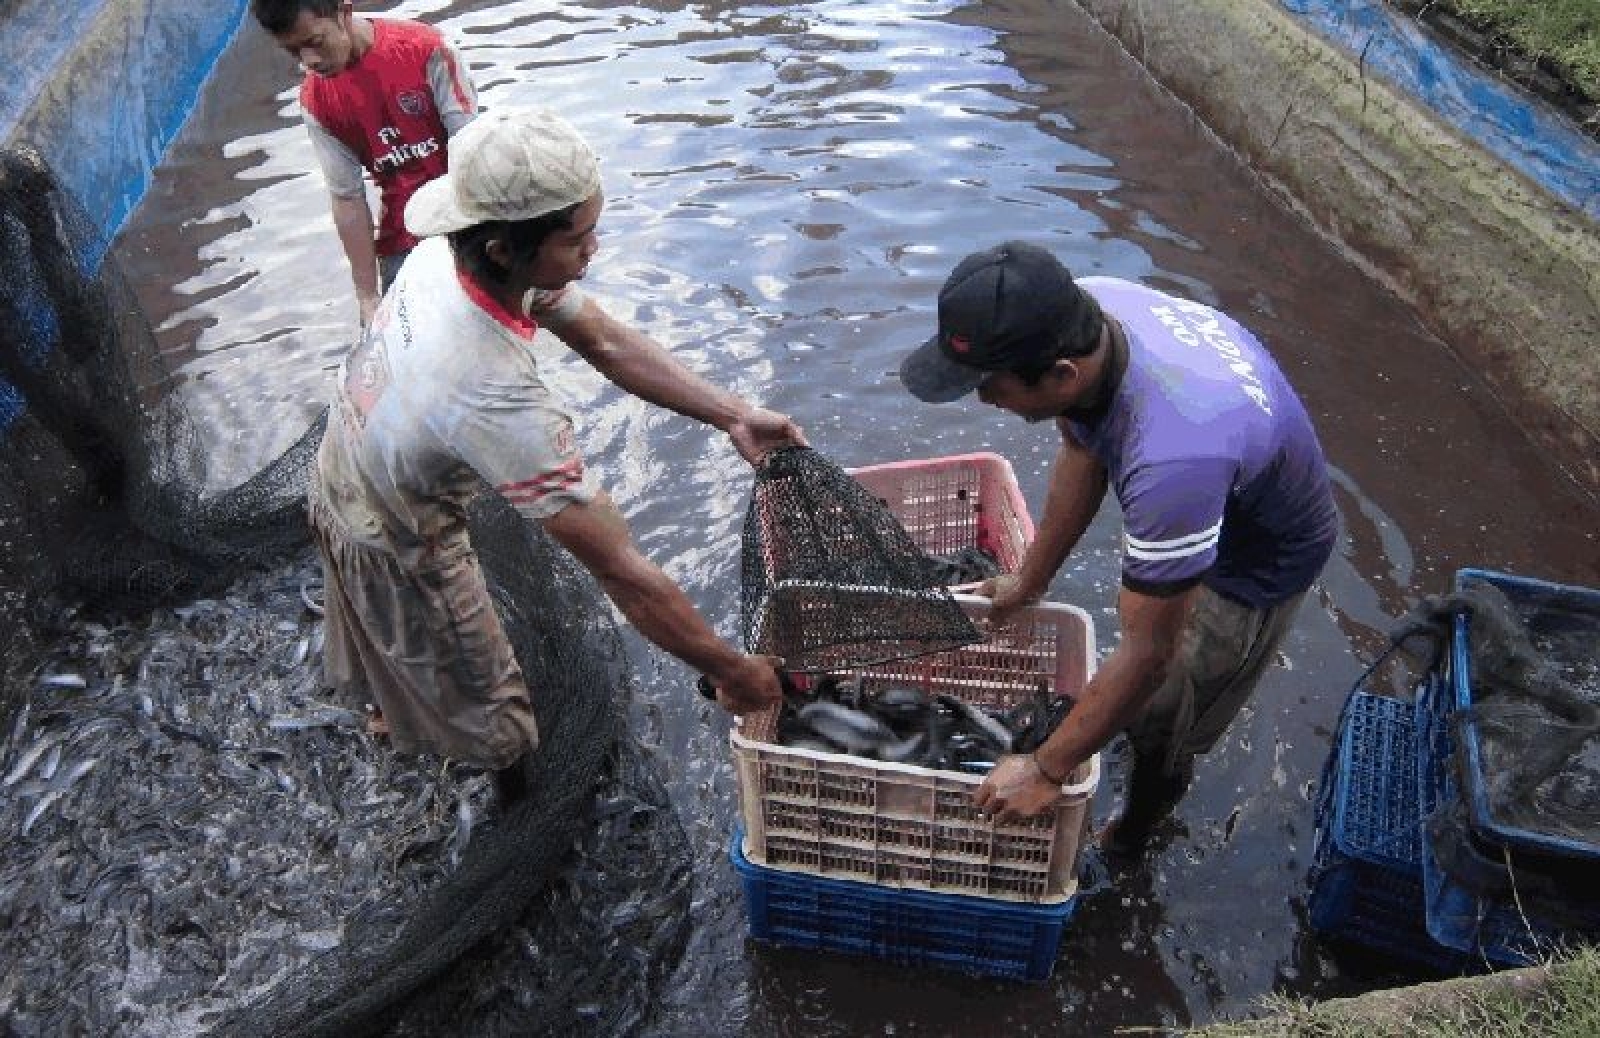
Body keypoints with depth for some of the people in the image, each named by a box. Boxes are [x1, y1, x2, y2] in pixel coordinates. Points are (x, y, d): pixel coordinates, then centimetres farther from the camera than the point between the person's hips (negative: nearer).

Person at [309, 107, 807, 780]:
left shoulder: (447, 250, -22)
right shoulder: (498, 397, -46)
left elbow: (605, 341, -13)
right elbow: (620, 571, -40)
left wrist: (733, 415, -18)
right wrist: (734, 672, -30)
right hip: (398, 553, -8)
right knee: (493, 732, 15)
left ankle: (382, 711, 67)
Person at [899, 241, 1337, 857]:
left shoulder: (1170, 458, -48)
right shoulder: (1082, 311, -25)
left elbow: (1147, 652, -35)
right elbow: (1082, 455, -5)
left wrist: (1046, 771, -24)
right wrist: (1029, 580, 5)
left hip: (1259, 560, -7)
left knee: (1161, 720, 11)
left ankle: (1127, 842, 43)